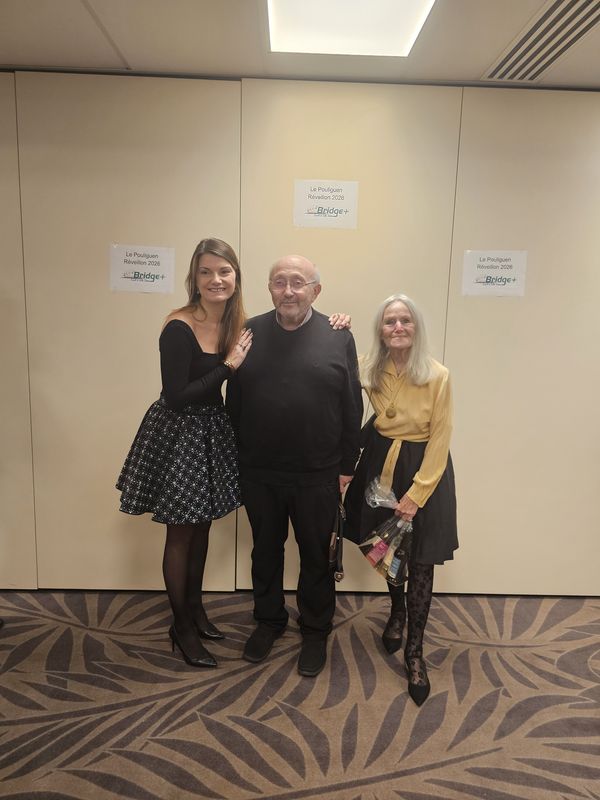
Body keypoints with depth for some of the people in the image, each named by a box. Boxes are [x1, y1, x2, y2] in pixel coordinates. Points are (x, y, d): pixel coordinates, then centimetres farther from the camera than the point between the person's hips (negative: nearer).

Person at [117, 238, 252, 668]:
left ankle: (195, 607, 39)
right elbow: (176, 398, -24)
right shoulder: (179, 329, -20)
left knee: (202, 526, 18)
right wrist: (228, 366, -21)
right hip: (179, 435, -6)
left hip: (212, 432, 7)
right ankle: (182, 626, 27)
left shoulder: (235, 323, 1)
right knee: (181, 535, 8)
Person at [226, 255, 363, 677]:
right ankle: (269, 620, 41)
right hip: (259, 473, 2)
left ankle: (316, 631, 35)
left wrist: (347, 467, -2)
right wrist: (236, 460, 4)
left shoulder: (339, 337, -4)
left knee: (317, 556, 13)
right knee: (265, 550, 18)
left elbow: (352, 409, -2)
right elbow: (233, 402, 4)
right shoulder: (249, 333, 0)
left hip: (318, 476, -1)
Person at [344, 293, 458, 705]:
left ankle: (415, 653, 20)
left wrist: (416, 493, -14)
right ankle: (397, 612, 48)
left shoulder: (438, 376, -17)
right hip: (380, 464, 3)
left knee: (420, 561, 4)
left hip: (424, 469, -3)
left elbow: (440, 440, -13)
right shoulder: (369, 369, -8)